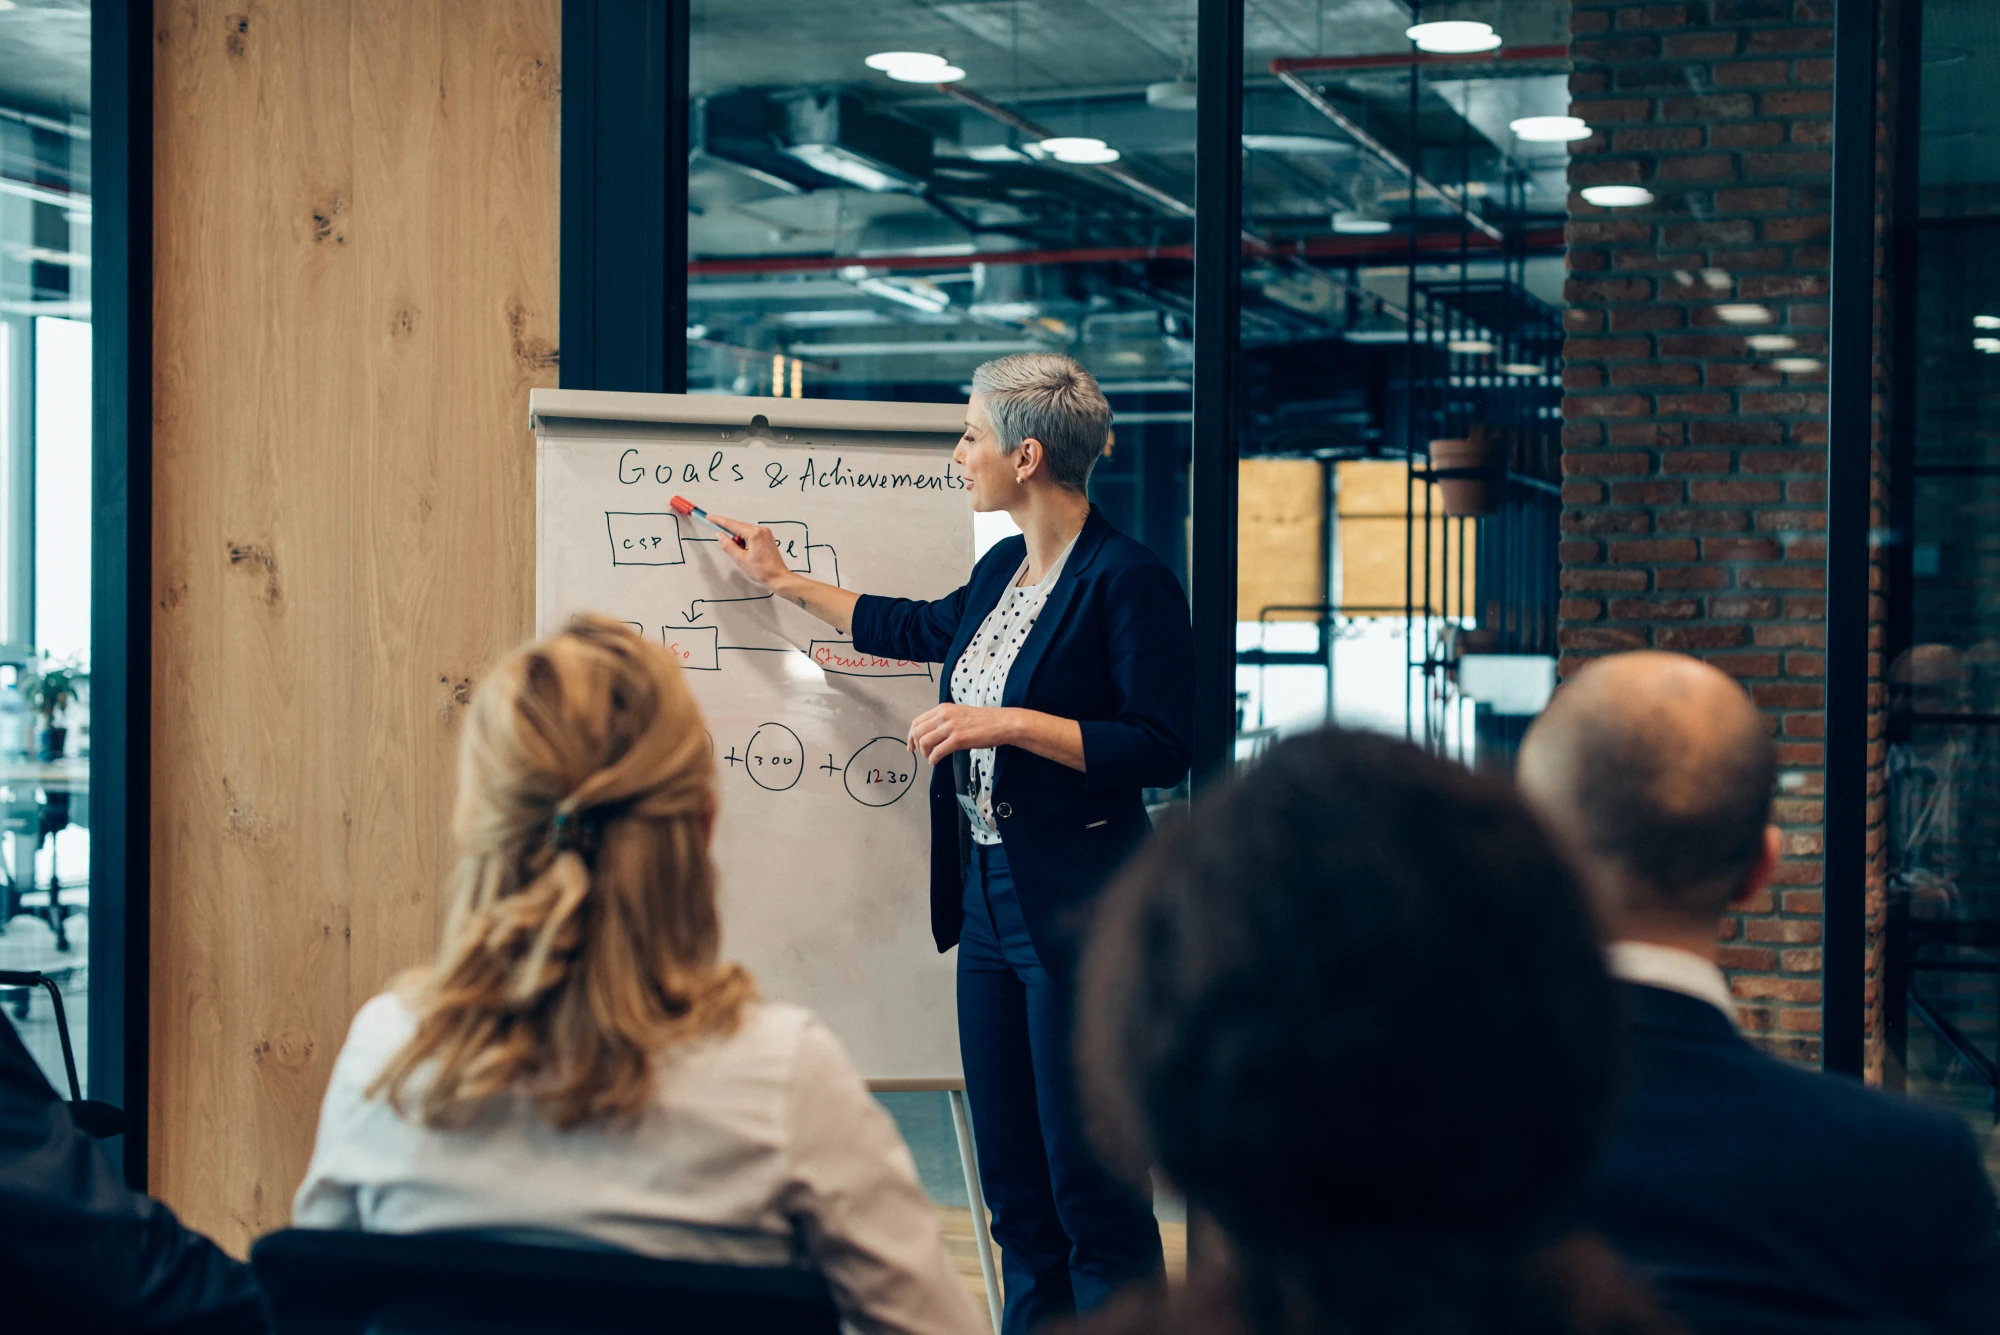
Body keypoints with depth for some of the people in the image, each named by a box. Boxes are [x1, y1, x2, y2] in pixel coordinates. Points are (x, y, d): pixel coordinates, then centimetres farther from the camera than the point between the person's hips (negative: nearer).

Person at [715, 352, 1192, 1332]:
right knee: (1012, 1182, 12)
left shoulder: (1127, 582, -12)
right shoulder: (1002, 571, 13)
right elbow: (921, 631, 34)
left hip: (1077, 913, -9)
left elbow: (1163, 750, -17)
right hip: (988, 897, 9)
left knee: (1090, 1184, -5)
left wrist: (1010, 723, -19)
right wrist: (783, 581, 39)